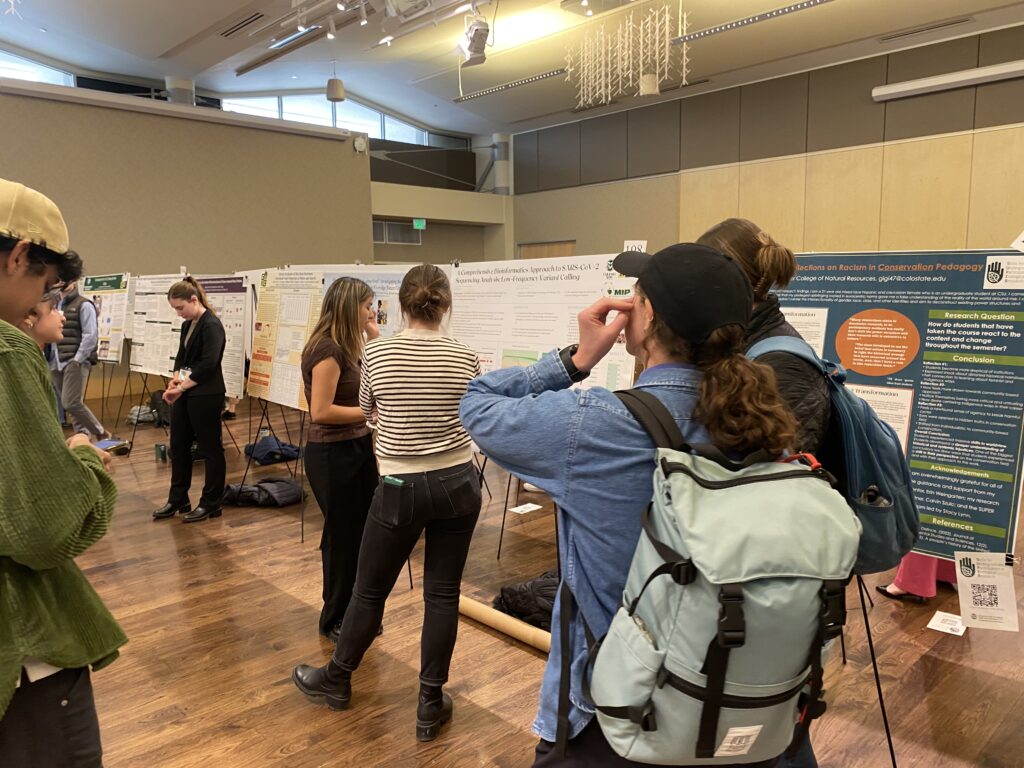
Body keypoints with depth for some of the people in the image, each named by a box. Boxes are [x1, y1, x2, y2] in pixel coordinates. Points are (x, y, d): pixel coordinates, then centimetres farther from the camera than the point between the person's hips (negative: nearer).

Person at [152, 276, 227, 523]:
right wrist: (176, 379, -4)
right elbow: (181, 358, 16)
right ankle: (177, 500, 27)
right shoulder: (187, 325, 13)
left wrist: (181, 386, -16)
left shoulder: (212, 325, -15)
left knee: (210, 448, 3)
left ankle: (211, 504, 14)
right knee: (178, 447, 14)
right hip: (184, 394, 9)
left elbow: (207, 366, -21)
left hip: (205, 396, -9)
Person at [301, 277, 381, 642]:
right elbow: (321, 412, -24)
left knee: (363, 533, 15)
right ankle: (335, 620, 24)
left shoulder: (346, 347, 8)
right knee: (342, 536, 5)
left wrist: (374, 337, 9)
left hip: (356, 449, 9)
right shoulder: (327, 349, -20)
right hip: (332, 455, -9)